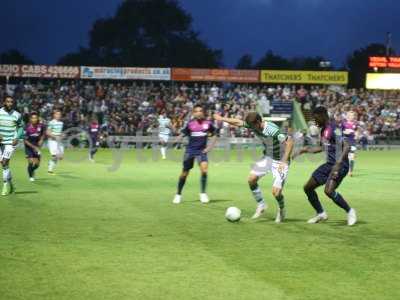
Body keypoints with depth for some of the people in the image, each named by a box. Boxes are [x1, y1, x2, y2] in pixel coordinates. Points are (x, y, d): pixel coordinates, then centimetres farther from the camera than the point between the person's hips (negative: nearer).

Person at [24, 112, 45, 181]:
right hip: (29, 146, -4)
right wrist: (34, 147, -24)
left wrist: (41, 140, -7)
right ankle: (31, 176, 11)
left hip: (37, 146, 4)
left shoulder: (41, 126, -12)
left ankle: (32, 171, 40)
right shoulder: (27, 127, -23)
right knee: (31, 162, -13)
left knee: (37, 164, 5)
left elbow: (43, 134, 11)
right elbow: (25, 140, -19)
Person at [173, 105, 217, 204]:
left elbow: (214, 136, 10)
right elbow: (182, 135, 0)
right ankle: (178, 195, 26)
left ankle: (203, 193, -8)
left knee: (204, 168, -23)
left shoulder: (208, 123, -3)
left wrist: (209, 147, 0)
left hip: (201, 150, 0)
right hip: (190, 150, 0)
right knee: (185, 173, 6)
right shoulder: (190, 124, -4)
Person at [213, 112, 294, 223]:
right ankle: (261, 205, 17)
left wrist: (284, 161, -36)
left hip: (280, 160, -7)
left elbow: (290, 141, -35)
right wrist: (222, 119, 15)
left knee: (276, 192, -13)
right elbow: (238, 122, 7)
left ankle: (281, 210, 20)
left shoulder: (272, 130, -32)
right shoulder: (253, 125, -9)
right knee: (251, 179, -3)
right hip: (268, 157, 7)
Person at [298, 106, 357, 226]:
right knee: (308, 187, 8)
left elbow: (346, 146, -26)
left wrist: (338, 163, -35)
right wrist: (307, 150, 25)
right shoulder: (323, 130, 12)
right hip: (329, 164, 10)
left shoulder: (334, 129, -17)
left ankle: (350, 212, -7)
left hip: (340, 166, -10)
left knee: (329, 191, -27)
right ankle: (321, 214, 23)